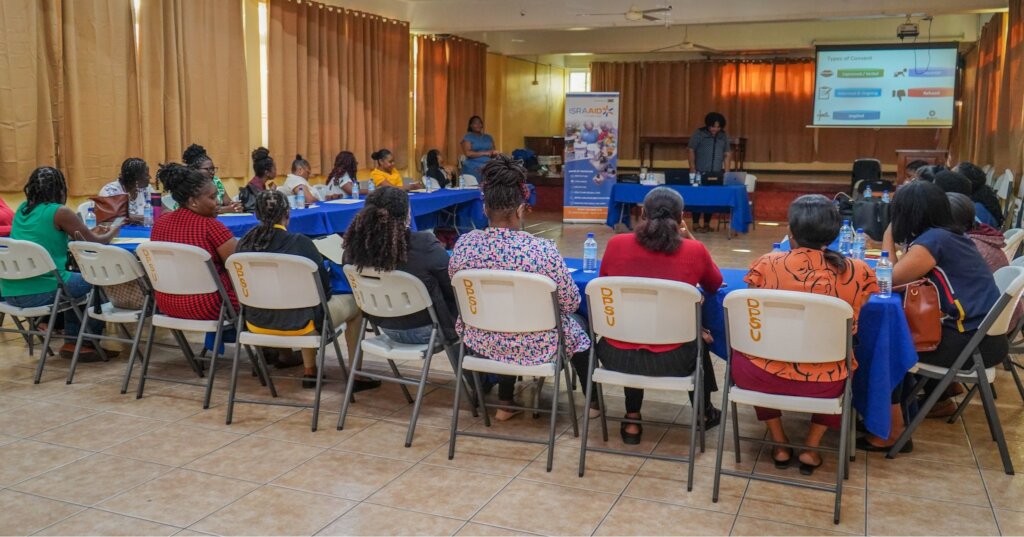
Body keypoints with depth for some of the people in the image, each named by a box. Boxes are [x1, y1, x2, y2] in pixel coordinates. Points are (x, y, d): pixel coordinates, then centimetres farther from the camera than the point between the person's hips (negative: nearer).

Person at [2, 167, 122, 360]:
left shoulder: (22, 209, 12)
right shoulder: (59, 212, -9)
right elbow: (95, 242, 0)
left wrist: (89, 233, 33)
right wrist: (113, 231, 21)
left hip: (9, 291, 8)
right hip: (41, 291, -8)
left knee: (73, 280, 31)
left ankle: (72, 342, 30)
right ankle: (90, 341, 25)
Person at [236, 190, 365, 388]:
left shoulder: (243, 244, -5)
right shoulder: (300, 242, -18)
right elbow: (324, 285, -10)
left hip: (257, 323, 6)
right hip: (296, 324, -5)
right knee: (354, 303, 17)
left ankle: (309, 371, 35)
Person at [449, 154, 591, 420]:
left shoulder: (464, 244, -13)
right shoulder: (542, 250, -24)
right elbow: (570, 303, -12)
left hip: (482, 343, 3)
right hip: (534, 347, -3)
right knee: (578, 324, 28)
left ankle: (505, 403, 41)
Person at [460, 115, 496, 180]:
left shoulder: (488, 137, 19)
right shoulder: (468, 137, 4)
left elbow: (493, 151, 21)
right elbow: (468, 153, -8)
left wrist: (494, 153, -4)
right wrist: (484, 153, -9)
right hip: (473, 169, -4)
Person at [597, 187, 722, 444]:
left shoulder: (616, 244, -3)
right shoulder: (694, 250, -7)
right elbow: (714, 286, 15)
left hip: (618, 356, 1)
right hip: (671, 360, -1)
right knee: (699, 338, 34)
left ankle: (632, 422, 40)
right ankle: (704, 413, 54)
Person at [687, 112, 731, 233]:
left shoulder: (724, 136, 9)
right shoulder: (699, 133, -1)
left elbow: (727, 154, 11)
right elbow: (691, 151, -2)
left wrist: (726, 171, 4)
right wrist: (692, 168, -9)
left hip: (717, 173, 3)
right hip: (700, 172, -3)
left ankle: (707, 223, 14)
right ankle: (696, 223, 5)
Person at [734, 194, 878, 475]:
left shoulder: (767, 264, -7)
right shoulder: (858, 272, -6)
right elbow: (852, 327, 13)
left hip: (764, 377, -1)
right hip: (825, 383, 1)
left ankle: (779, 445, 33)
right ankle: (811, 448, 29)